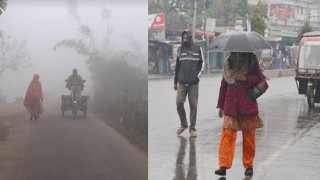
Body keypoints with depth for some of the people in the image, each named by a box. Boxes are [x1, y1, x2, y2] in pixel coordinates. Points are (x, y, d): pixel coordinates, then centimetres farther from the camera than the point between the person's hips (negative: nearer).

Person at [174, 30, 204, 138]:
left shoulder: (197, 49, 3)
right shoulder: (180, 49, 9)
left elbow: (201, 64, 7)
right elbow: (177, 66, 14)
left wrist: (197, 75, -6)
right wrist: (175, 81, 13)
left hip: (194, 83, -2)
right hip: (181, 83, 2)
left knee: (193, 105, 1)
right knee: (179, 102, -8)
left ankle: (192, 128, 11)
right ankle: (183, 124, 12)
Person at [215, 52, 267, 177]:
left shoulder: (252, 61, 1)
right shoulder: (228, 62, 10)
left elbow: (261, 81, 0)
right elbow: (224, 84, 15)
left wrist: (246, 78, -16)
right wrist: (221, 105, 16)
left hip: (248, 107, -2)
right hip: (230, 107, 2)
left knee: (248, 136, 6)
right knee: (227, 134, -8)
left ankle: (249, 166, 18)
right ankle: (223, 165, -10)